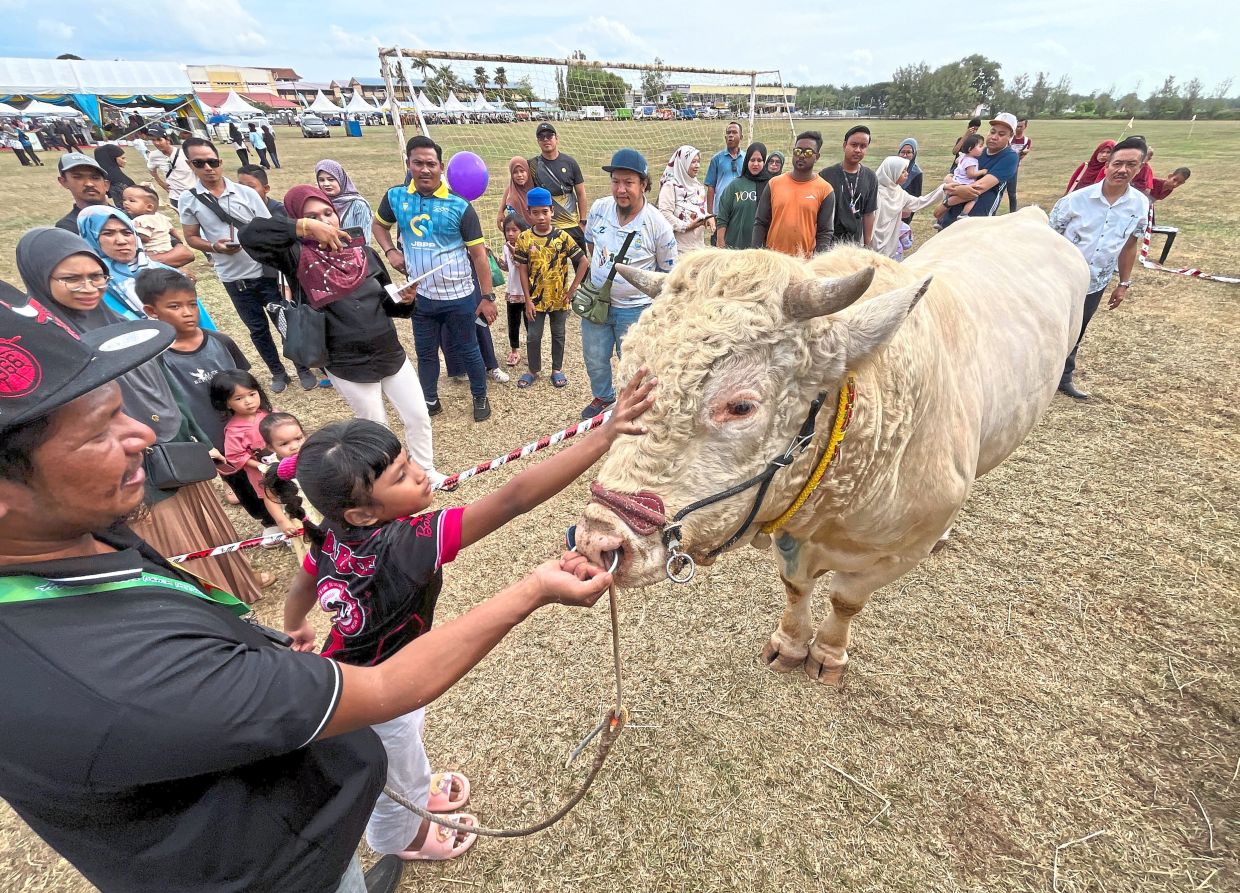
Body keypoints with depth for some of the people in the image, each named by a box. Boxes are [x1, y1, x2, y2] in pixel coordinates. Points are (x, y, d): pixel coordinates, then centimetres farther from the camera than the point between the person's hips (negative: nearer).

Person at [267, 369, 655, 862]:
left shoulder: (333, 536, -17)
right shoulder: (408, 544, -42)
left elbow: (302, 585, 5)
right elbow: (514, 499, -52)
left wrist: (295, 629, 28)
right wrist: (608, 433, -55)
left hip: (350, 674, 6)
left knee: (403, 752, 36)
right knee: (393, 778, 28)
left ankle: (419, 793, 68)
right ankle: (405, 839, 61)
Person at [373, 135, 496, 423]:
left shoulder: (458, 205, -13)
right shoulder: (396, 197, -3)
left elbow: (478, 253, -10)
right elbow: (379, 225, 17)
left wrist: (487, 296, -12)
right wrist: (390, 252, -2)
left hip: (458, 296, -3)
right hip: (420, 295, 4)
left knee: (466, 350, 11)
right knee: (425, 352, 17)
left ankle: (480, 398, 32)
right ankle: (429, 401, 37)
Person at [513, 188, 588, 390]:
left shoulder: (562, 237, -9)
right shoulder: (525, 238, -6)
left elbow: (583, 262, -7)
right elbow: (523, 271, -4)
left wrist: (571, 291, -10)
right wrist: (527, 300, -7)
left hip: (559, 298, 0)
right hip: (536, 298, 0)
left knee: (558, 335, 14)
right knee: (533, 336, 8)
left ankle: (557, 369, 30)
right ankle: (533, 370, 26)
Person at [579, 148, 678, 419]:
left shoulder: (658, 225, -17)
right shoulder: (598, 208, -7)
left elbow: (668, 272, -5)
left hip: (634, 308, -4)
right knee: (594, 360, 21)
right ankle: (602, 397, 49)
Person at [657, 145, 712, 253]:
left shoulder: (699, 187, 18)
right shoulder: (671, 185, -7)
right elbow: (665, 214, -16)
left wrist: (708, 218, 0)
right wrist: (686, 226, -17)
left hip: (699, 244, 7)